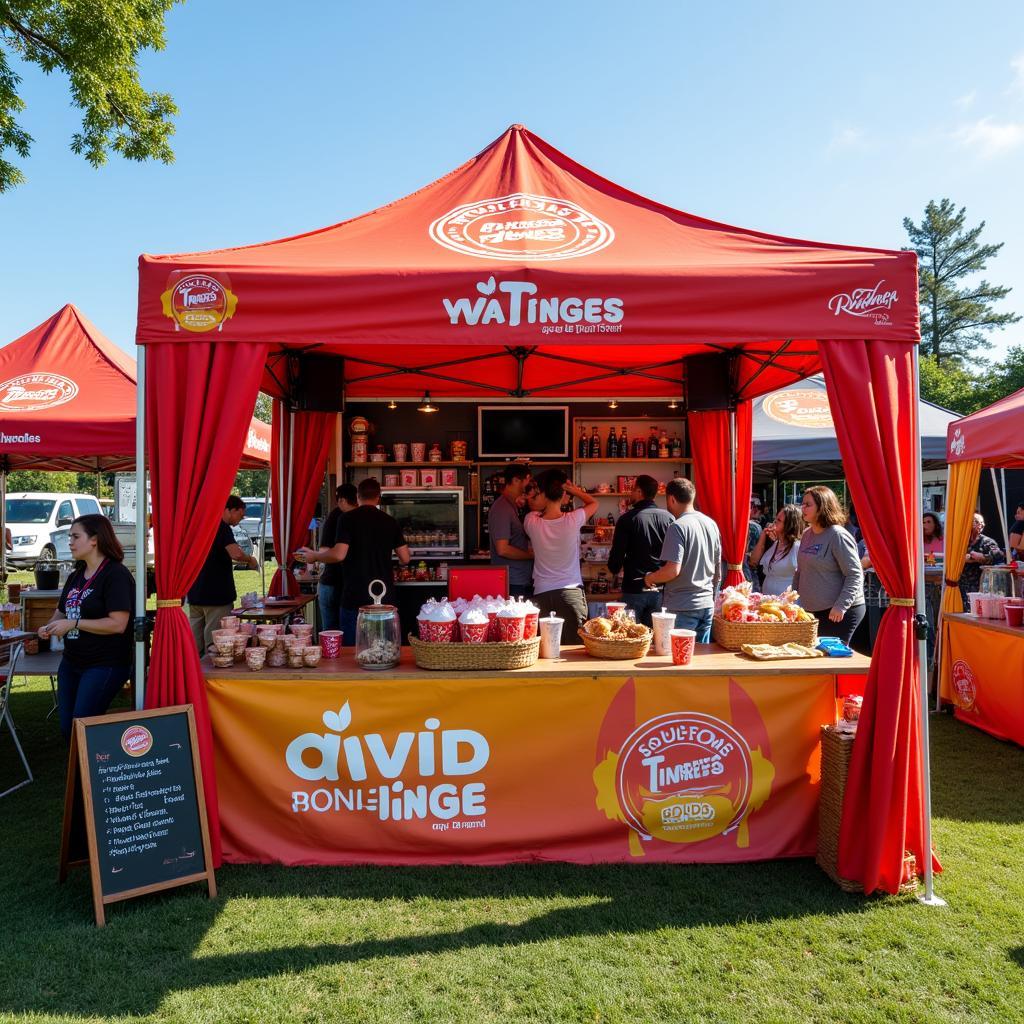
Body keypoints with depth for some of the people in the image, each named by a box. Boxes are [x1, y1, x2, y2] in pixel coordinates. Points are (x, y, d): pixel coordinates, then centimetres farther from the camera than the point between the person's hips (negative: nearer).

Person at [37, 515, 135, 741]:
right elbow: (61, 611, 24)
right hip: (71, 662, 9)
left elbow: (117, 624, -23)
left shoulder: (116, 574, -15)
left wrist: (73, 624, -21)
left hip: (105, 665, -9)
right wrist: (50, 626, 1)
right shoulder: (76, 576, 11)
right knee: (67, 728, 11)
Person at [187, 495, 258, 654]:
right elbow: (236, 553, -28)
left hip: (195, 593, 8)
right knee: (214, 640, -3)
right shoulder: (222, 527, -13)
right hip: (216, 594, -8)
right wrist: (250, 560, -9)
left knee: (195, 640, 12)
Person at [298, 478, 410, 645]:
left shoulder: (348, 519, -6)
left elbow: (339, 554, -16)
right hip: (385, 597, 3)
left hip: (355, 596, -3)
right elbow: (405, 559, 4)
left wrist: (314, 556, 2)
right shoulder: (391, 522, 4)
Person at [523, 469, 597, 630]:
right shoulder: (573, 520, -9)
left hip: (542, 594, 1)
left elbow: (534, 509, 20)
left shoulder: (531, 522, -6)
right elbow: (594, 502, 12)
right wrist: (572, 489, 12)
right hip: (571, 593, -1)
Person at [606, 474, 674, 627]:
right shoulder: (668, 517, -1)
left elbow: (617, 553, -9)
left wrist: (614, 568, 12)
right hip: (660, 589, 3)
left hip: (634, 589, -3)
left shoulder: (627, 519, -10)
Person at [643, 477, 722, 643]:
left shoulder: (678, 527, -15)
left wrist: (650, 578, -4)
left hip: (682, 608, -7)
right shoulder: (711, 524, 8)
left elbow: (673, 570, -21)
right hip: (707, 604, 7)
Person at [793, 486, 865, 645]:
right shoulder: (807, 534, 10)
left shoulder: (838, 535, -14)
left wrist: (841, 606, -25)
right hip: (812, 611, 8)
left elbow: (855, 575, -18)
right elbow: (800, 571, 20)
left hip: (840, 613, -8)